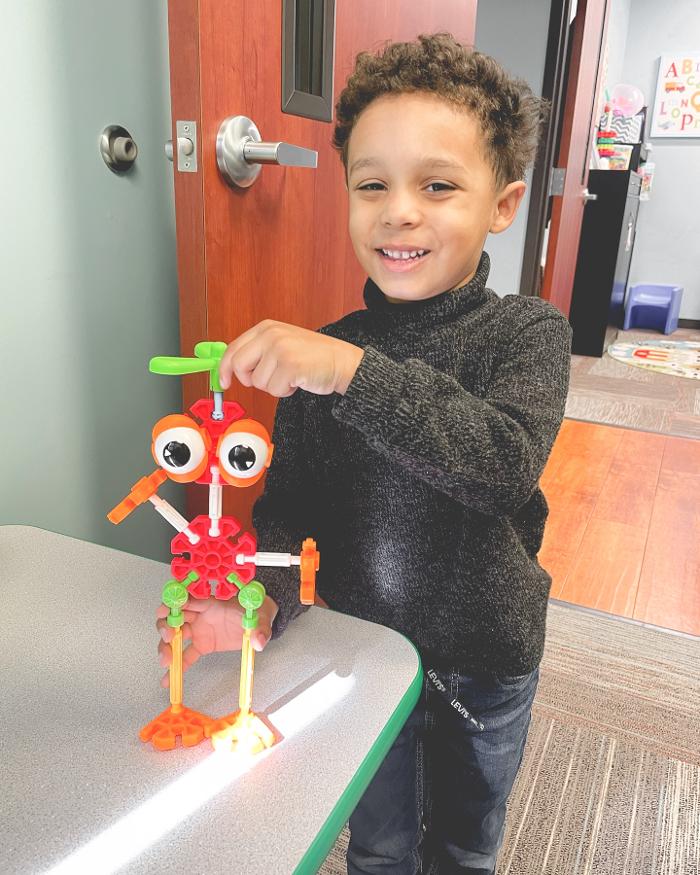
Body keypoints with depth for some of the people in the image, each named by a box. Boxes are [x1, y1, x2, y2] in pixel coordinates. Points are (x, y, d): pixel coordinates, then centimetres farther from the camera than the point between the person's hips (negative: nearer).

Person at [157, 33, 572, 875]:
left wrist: (354, 371, -43)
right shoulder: (318, 353, -10)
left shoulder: (526, 331, -16)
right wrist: (261, 601, -29)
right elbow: (288, 505, -10)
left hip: (487, 657, -1)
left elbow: (507, 466, -34)